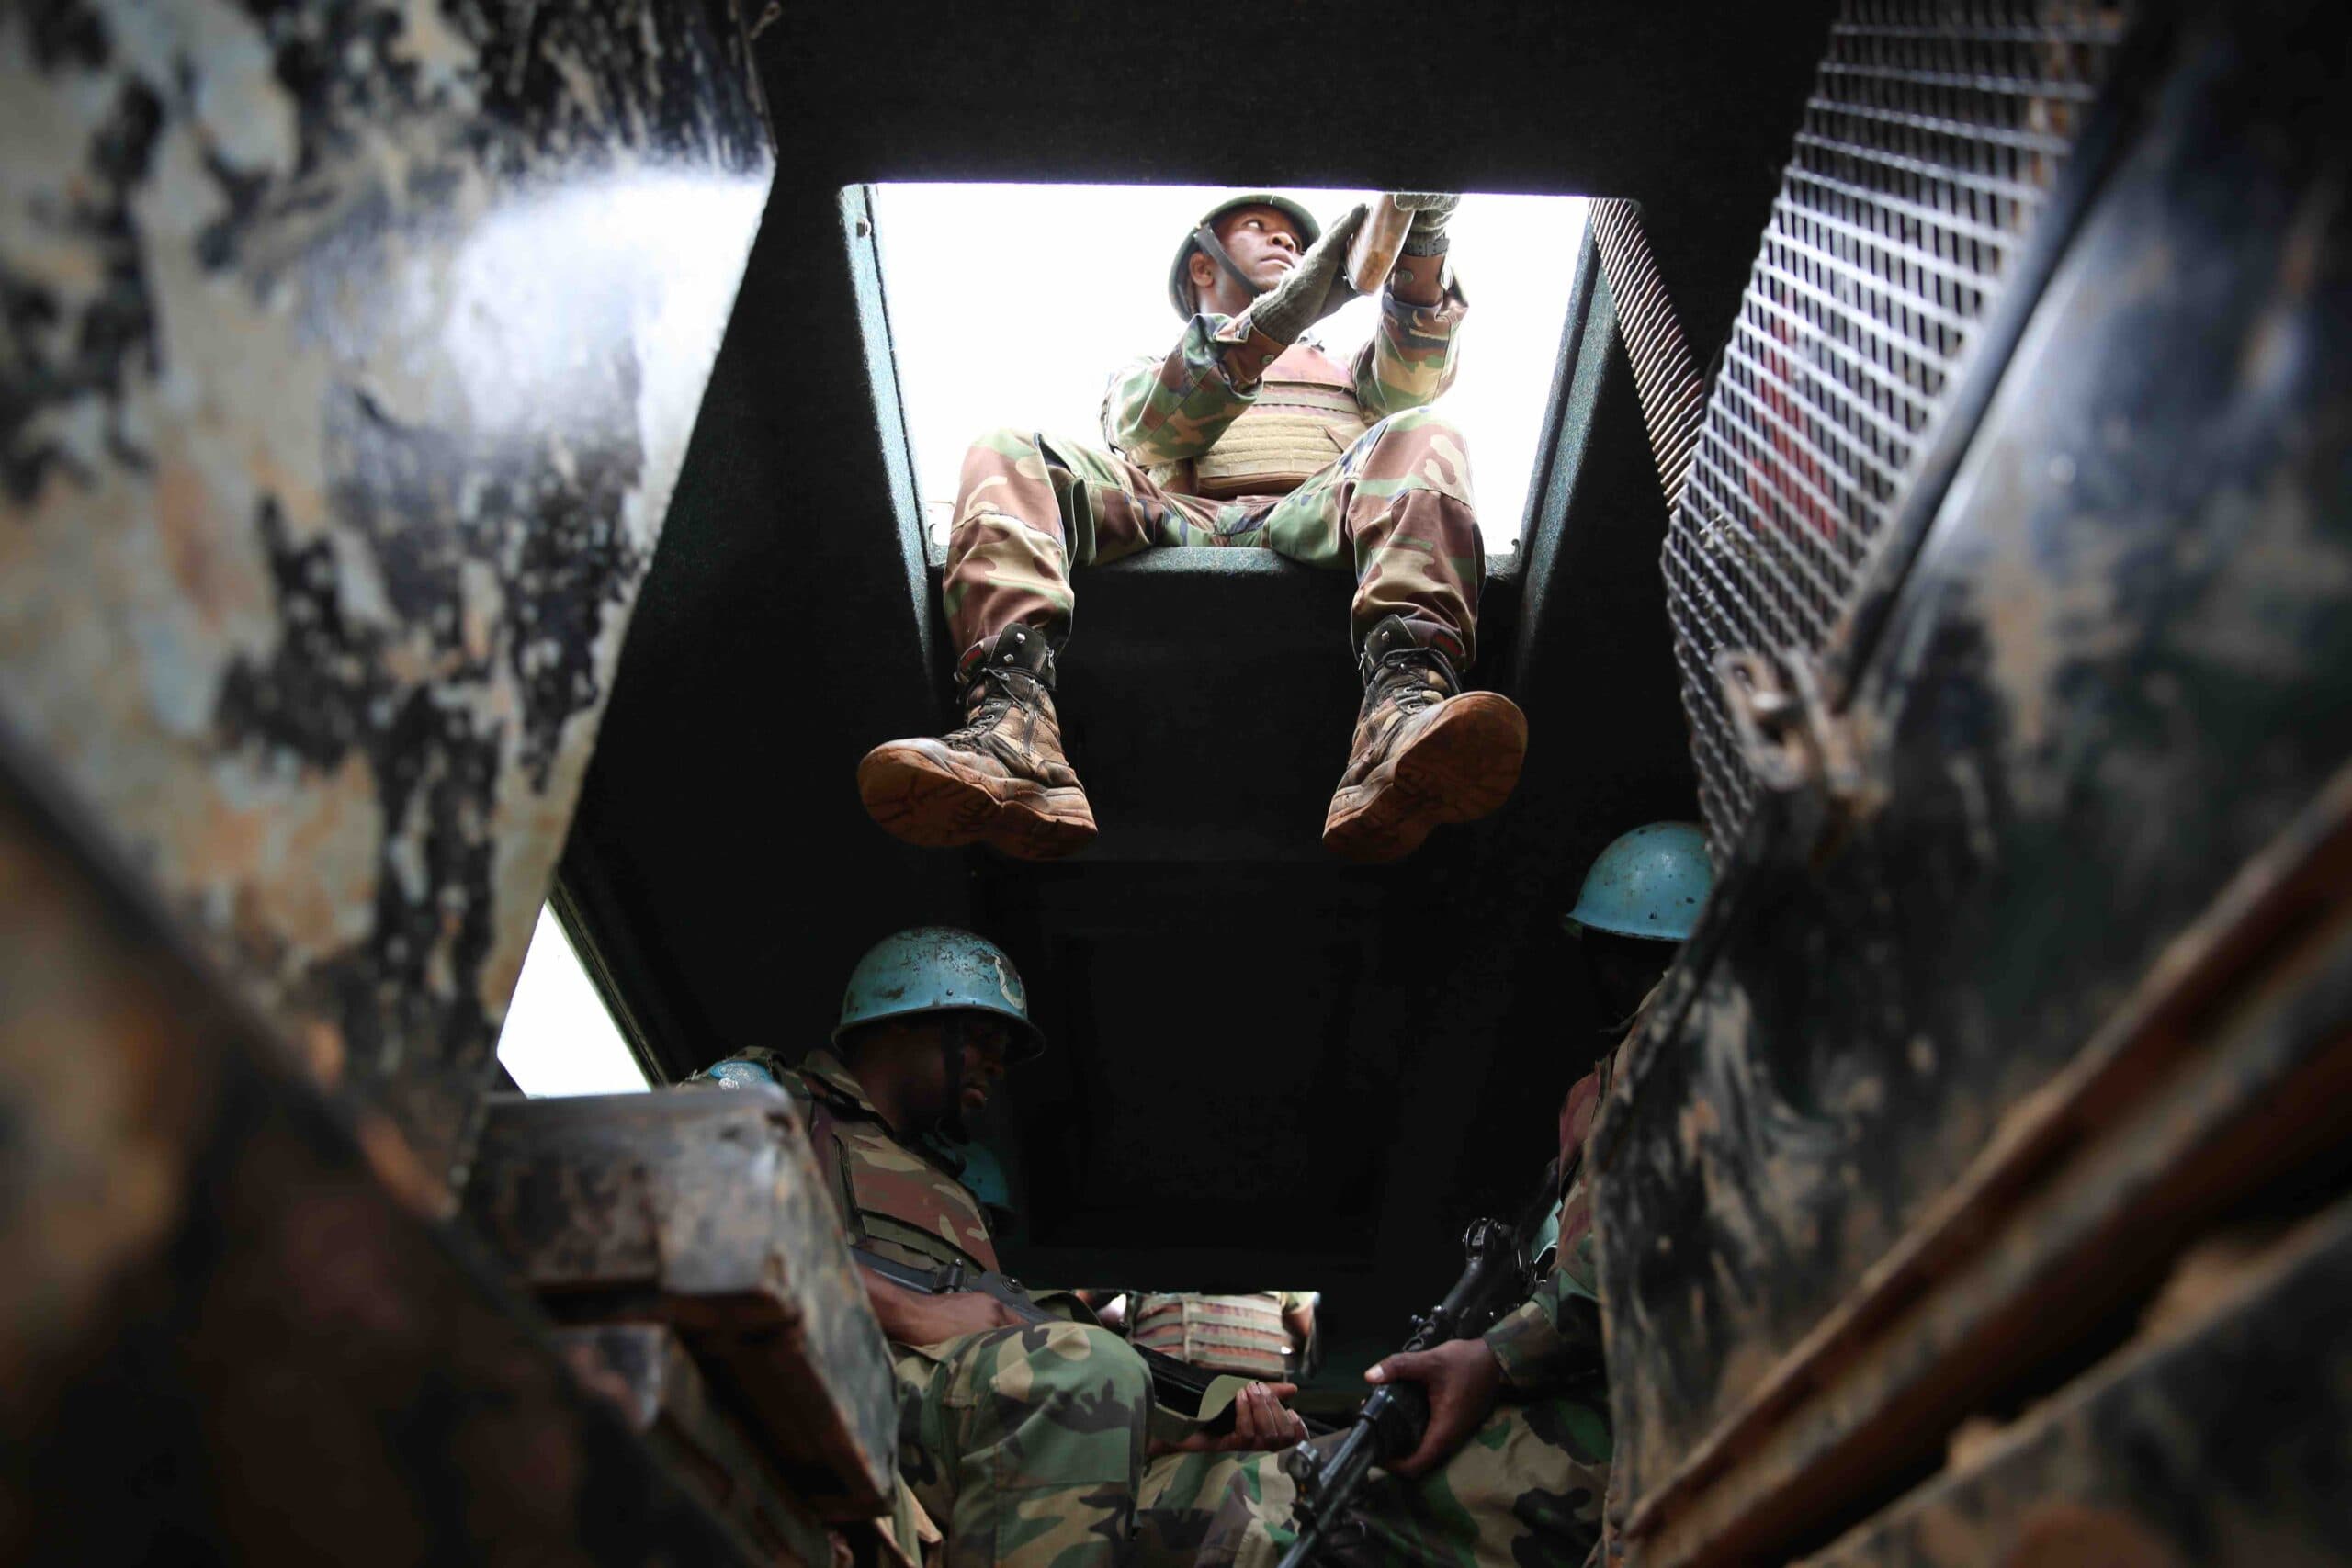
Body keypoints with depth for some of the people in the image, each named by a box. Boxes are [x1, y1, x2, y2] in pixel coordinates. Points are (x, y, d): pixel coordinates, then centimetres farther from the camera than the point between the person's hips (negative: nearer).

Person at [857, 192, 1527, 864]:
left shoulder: (1341, 369, 41)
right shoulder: (1142, 374, 36)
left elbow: (1411, 379, 14)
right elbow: (1150, 429, 7)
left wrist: (1421, 247, -8)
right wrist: (1274, 318, -11)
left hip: (1315, 530, 1)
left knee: (1423, 437, -26)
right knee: (1005, 452, -20)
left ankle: (1403, 712, -52)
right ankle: (1012, 734, -46)